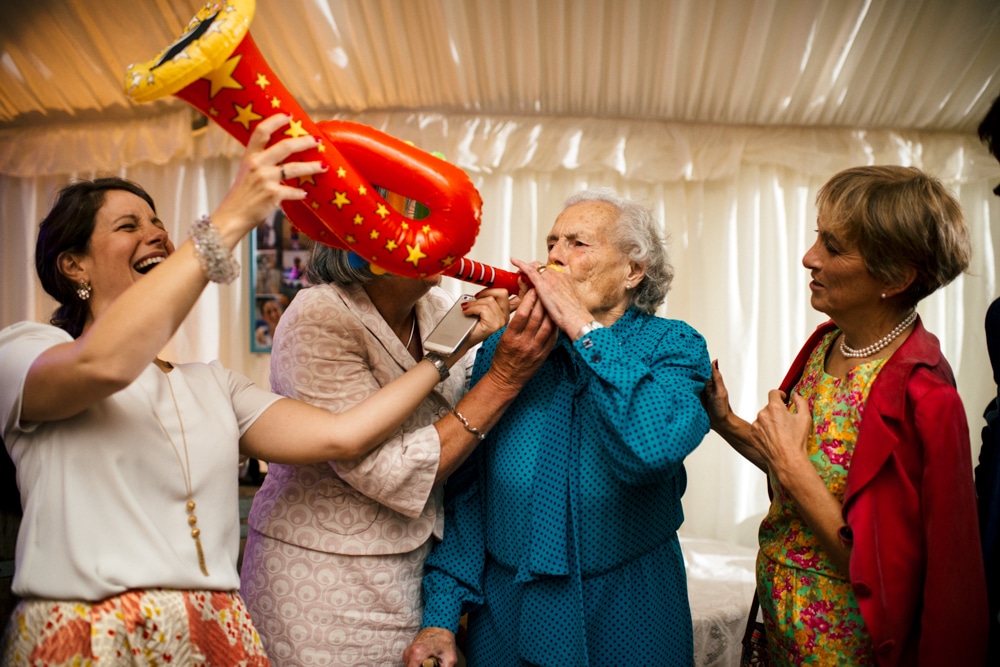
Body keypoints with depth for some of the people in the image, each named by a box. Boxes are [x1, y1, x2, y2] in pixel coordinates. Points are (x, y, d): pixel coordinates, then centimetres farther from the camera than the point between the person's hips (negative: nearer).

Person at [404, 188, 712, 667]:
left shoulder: (673, 346, -8)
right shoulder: (505, 343, -2)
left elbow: (652, 449, -30)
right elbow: (463, 487, -4)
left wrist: (582, 327, -25)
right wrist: (440, 615, -10)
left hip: (625, 612, -1)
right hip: (505, 605, 2)